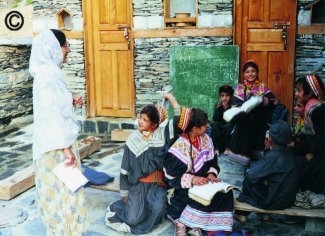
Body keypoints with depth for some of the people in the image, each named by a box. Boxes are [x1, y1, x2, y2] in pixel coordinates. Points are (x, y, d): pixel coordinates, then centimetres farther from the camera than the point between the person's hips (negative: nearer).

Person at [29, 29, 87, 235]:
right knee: (62, 190, 2)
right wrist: (66, 147, -25)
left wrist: (71, 103, 6)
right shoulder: (48, 74, -19)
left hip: (56, 142, 10)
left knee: (59, 190, 19)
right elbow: (51, 113, -25)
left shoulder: (49, 72, 11)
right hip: (57, 145, -10)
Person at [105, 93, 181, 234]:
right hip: (137, 185, -1)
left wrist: (171, 98, -15)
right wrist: (125, 194, 5)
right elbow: (125, 169, 1)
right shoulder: (133, 140, -5)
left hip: (157, 185, 1)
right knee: (133, 218, -11)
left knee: (157, 211, -16)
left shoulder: (162, 135, -4)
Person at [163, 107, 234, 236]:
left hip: (203, 182, 7)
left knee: (224, 192, -18)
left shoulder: (206, 140, 1)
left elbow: (212, 162, 11)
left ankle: (196, 225, -15)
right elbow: (171, 176, -16)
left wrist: (211, 174, -11)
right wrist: (192, 179, -28)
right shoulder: (179, 147, -18)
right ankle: (181, 224, -13)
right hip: (182, 188, -6)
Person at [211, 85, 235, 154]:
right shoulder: (218, 105, -1)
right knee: (215, 125, -28)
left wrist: (227, 108, -31)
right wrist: (218, 108, -22)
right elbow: (215, 119, -9)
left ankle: (228, 147, -14)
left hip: (229, 126, -2)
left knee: (229, 126, -33)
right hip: (220, 126, 2)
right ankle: (217, 148, -20)